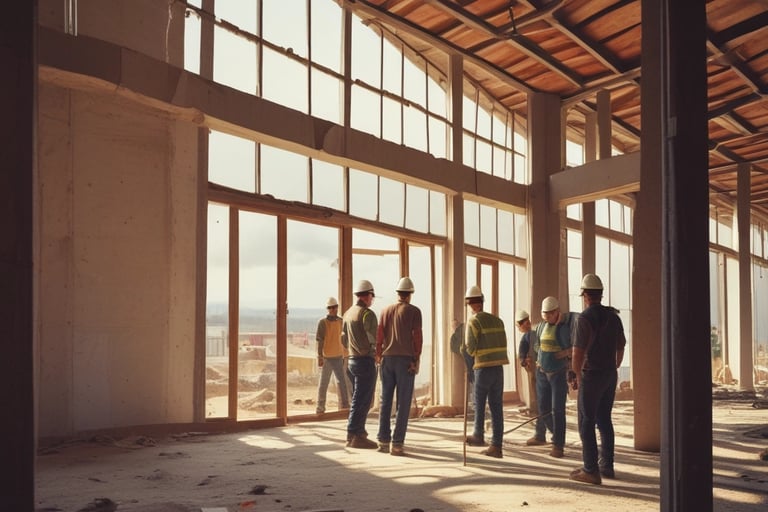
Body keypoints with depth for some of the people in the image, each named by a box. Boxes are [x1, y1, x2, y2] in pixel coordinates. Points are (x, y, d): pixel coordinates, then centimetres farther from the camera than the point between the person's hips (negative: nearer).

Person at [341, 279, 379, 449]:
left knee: (358, 398, 18)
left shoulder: (348, 313, 11)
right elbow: (374, 340, -17)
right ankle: (355, 436, -2)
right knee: (362, 400, -4)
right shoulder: (367, 313, -15)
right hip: (366, 360, -9)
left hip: (352, 360, 9)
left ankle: (359, 431, 25)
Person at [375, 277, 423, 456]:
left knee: (385, 400, 11)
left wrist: (378, 357, 11)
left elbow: (379, 336, 6)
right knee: (403, 403, -2)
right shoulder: (414, 311, -2)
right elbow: (417, 336, -8)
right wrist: (416, 361, -3)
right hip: (406, 360, -4)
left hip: (388, 359, 4)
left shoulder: (386, 310, 10)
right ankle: (397, 443, -4)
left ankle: (383, 440, 10)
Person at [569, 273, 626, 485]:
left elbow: (578, 353, -18)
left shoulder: (584, 318, -16)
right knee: (604, 420, 15)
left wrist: (577, 376, -5)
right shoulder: (613, 316, 6)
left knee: (587, 422, -1)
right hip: (610, 374, 7)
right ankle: (607, 466, 20)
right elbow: (621, 347, 15)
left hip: (591, 375, -7)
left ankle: (590, 470, -1)